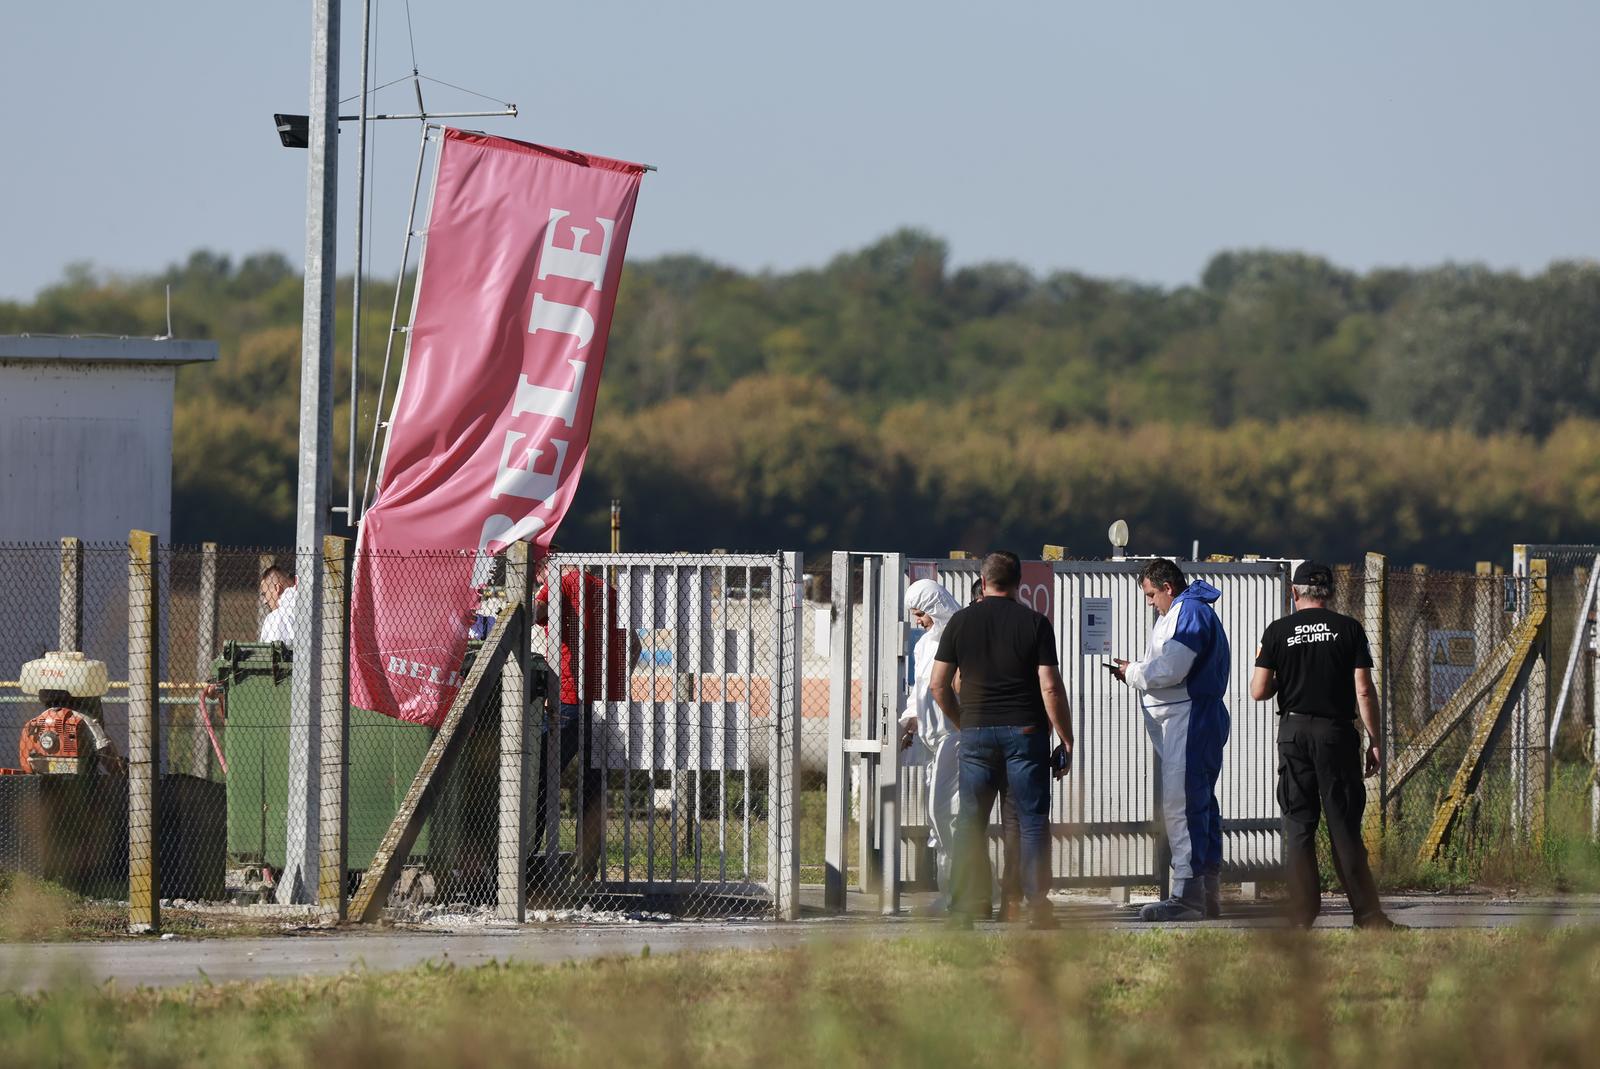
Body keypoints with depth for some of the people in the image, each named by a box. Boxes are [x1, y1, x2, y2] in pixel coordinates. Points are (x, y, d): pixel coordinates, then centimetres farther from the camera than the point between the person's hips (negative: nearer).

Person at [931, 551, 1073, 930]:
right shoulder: (1035, 623, -3)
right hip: (1025, 730, -2)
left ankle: (965, 907, 2)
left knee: (971, 823, 6)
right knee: (1033, 820, 2)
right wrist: (1066, 740, -1)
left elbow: (938, 685, 3)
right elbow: (1051, 688, -8)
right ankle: (1037, 906, -3)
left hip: (976, 731, 2)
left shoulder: (961, 622, 3)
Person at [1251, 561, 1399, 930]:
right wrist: (1374, 741, 1)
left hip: (1293, 733, 0)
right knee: (1344, 825, 2)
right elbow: (1364, 692, -5)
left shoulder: (1278, 632, 0)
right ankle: (1368, 916, 0)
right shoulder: (1348, 629, -1)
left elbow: (1258, 691, -2)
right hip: (1337, 733, 0)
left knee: (1298, 826, 5)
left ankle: (1302, 916, 1)